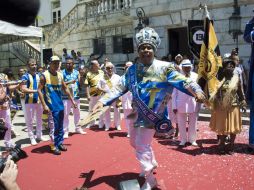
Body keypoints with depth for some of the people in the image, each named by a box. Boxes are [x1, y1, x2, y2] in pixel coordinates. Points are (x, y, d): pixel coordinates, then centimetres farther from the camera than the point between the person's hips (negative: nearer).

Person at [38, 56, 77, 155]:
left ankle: (60, 143, 25)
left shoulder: (60, 75, 8)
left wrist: (72, 100, 13)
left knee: (60, 126, 13)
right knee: (54, 126, -2)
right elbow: (39, 90, -12)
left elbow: (65, 88, 17)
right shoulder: (44, 75, -9)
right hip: (51, 106, -6)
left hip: (60, 105, 6)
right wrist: (44, 105, -19)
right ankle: (54, 146, 9)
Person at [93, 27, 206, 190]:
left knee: (141, 146, -7)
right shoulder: (132, 69, 3)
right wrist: (103, 101, -3)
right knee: (135, 142, 23)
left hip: (152, 115, -7)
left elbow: (182, 81, -17)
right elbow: (119, 88, 4)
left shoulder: (164, 67, -12)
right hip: (137, 113, 7)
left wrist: (197, 90, -35)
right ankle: (152, 163, 50)